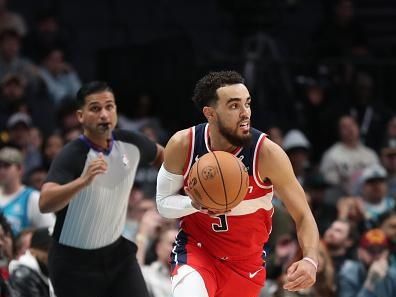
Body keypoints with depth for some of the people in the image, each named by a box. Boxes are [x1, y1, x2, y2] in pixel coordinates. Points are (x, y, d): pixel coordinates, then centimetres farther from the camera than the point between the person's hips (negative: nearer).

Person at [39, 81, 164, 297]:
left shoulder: (131, 144, -6)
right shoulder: (70, 157, -23)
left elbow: (159, 155, 20)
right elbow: (44, 203, -40)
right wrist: (83, 180, -53)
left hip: (117, 252, 5)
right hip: (74, 263, -5)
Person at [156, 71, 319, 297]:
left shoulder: (267, 153, -20)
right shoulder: (182, 146, -16)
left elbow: (303, 216, -16)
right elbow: (164, 203, -2)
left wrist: (310, 261, -35)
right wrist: (195, 204, -25)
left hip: (246, 262, 1)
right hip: (196, 250, -1)